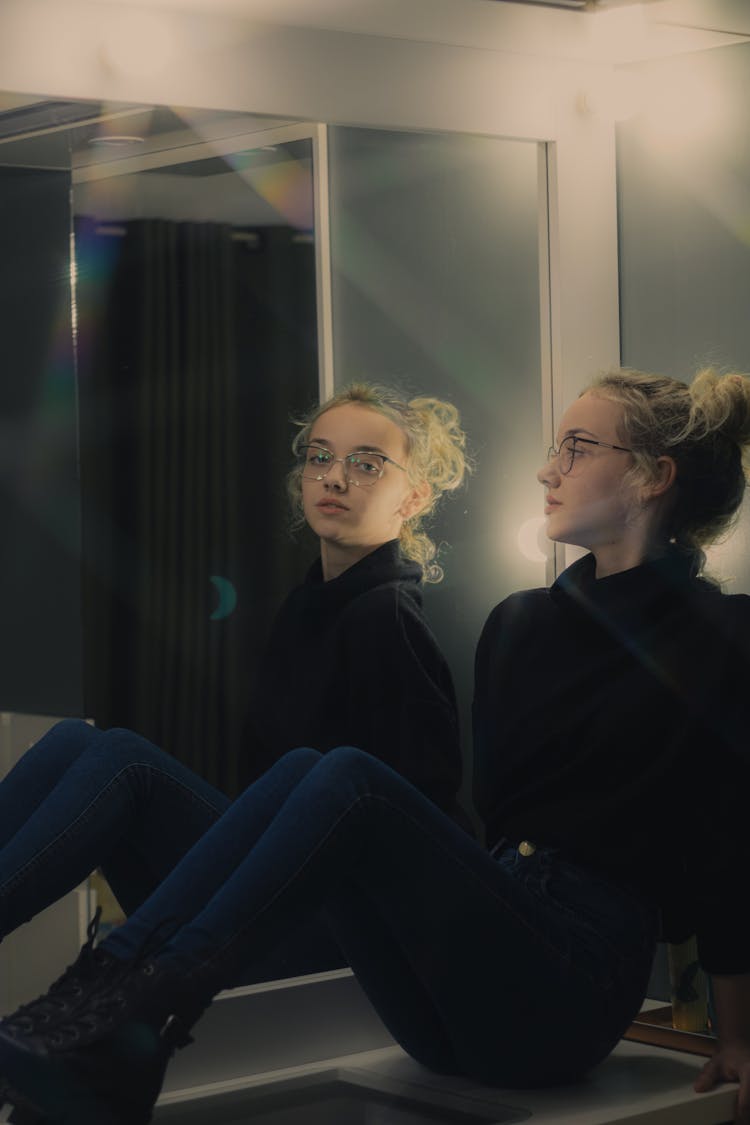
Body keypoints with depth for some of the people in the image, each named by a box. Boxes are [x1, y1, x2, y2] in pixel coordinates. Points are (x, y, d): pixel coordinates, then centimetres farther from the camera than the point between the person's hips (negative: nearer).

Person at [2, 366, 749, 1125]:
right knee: (301, 770, -20)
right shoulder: (519, 622, 18)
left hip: (572, 995, -6)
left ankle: (130, 1019, -33)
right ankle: (100, 992, -31)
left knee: (349, 780, -27)